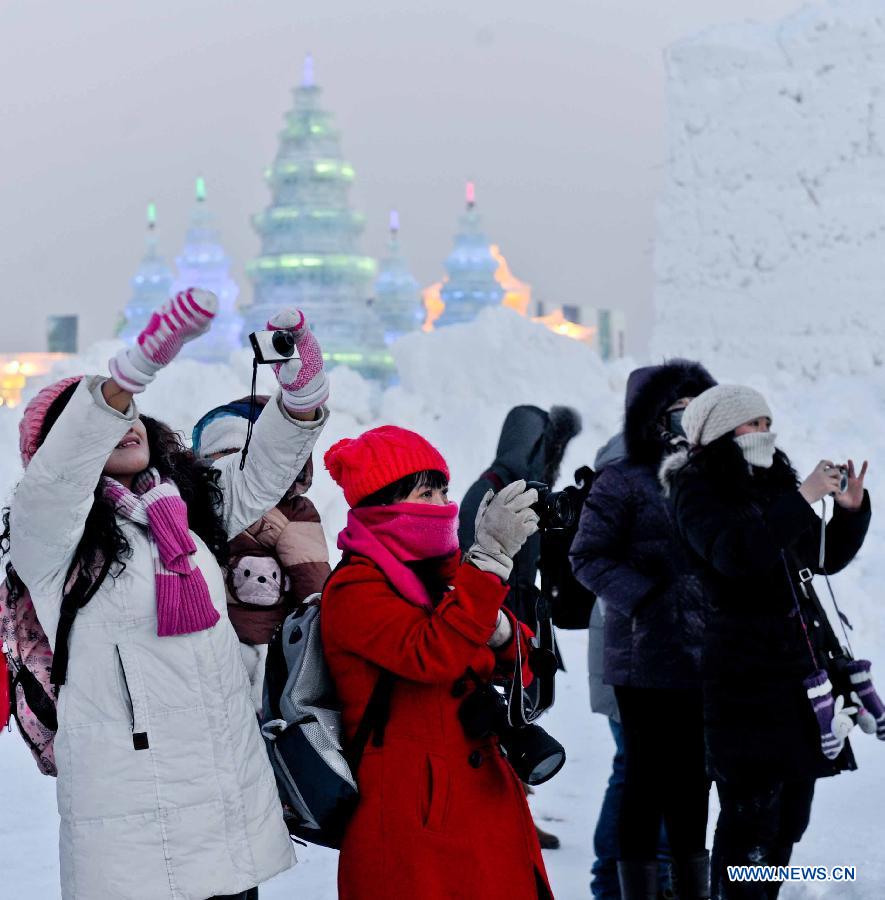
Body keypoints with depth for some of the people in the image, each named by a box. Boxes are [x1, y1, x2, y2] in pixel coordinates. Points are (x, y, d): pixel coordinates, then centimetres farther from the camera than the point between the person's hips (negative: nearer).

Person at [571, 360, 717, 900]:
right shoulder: (625, 482, -5)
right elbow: (589, 557, -9)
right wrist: (646, 598, -18)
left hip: (706, 663, 6)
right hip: (649, 664, -6)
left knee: (693, 780, 14)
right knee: (647, 781, -1)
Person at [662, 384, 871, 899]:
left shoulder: (775, 483, 15)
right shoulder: (699, 489, -5)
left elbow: (826, 558, 23)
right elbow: (735, 554, -23)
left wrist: (850, 510, 5)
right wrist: (802, 500, -23)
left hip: (803, 666, 7)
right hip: (747, 675, -7)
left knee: (790, 815, 11)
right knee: (751, 812, -9)